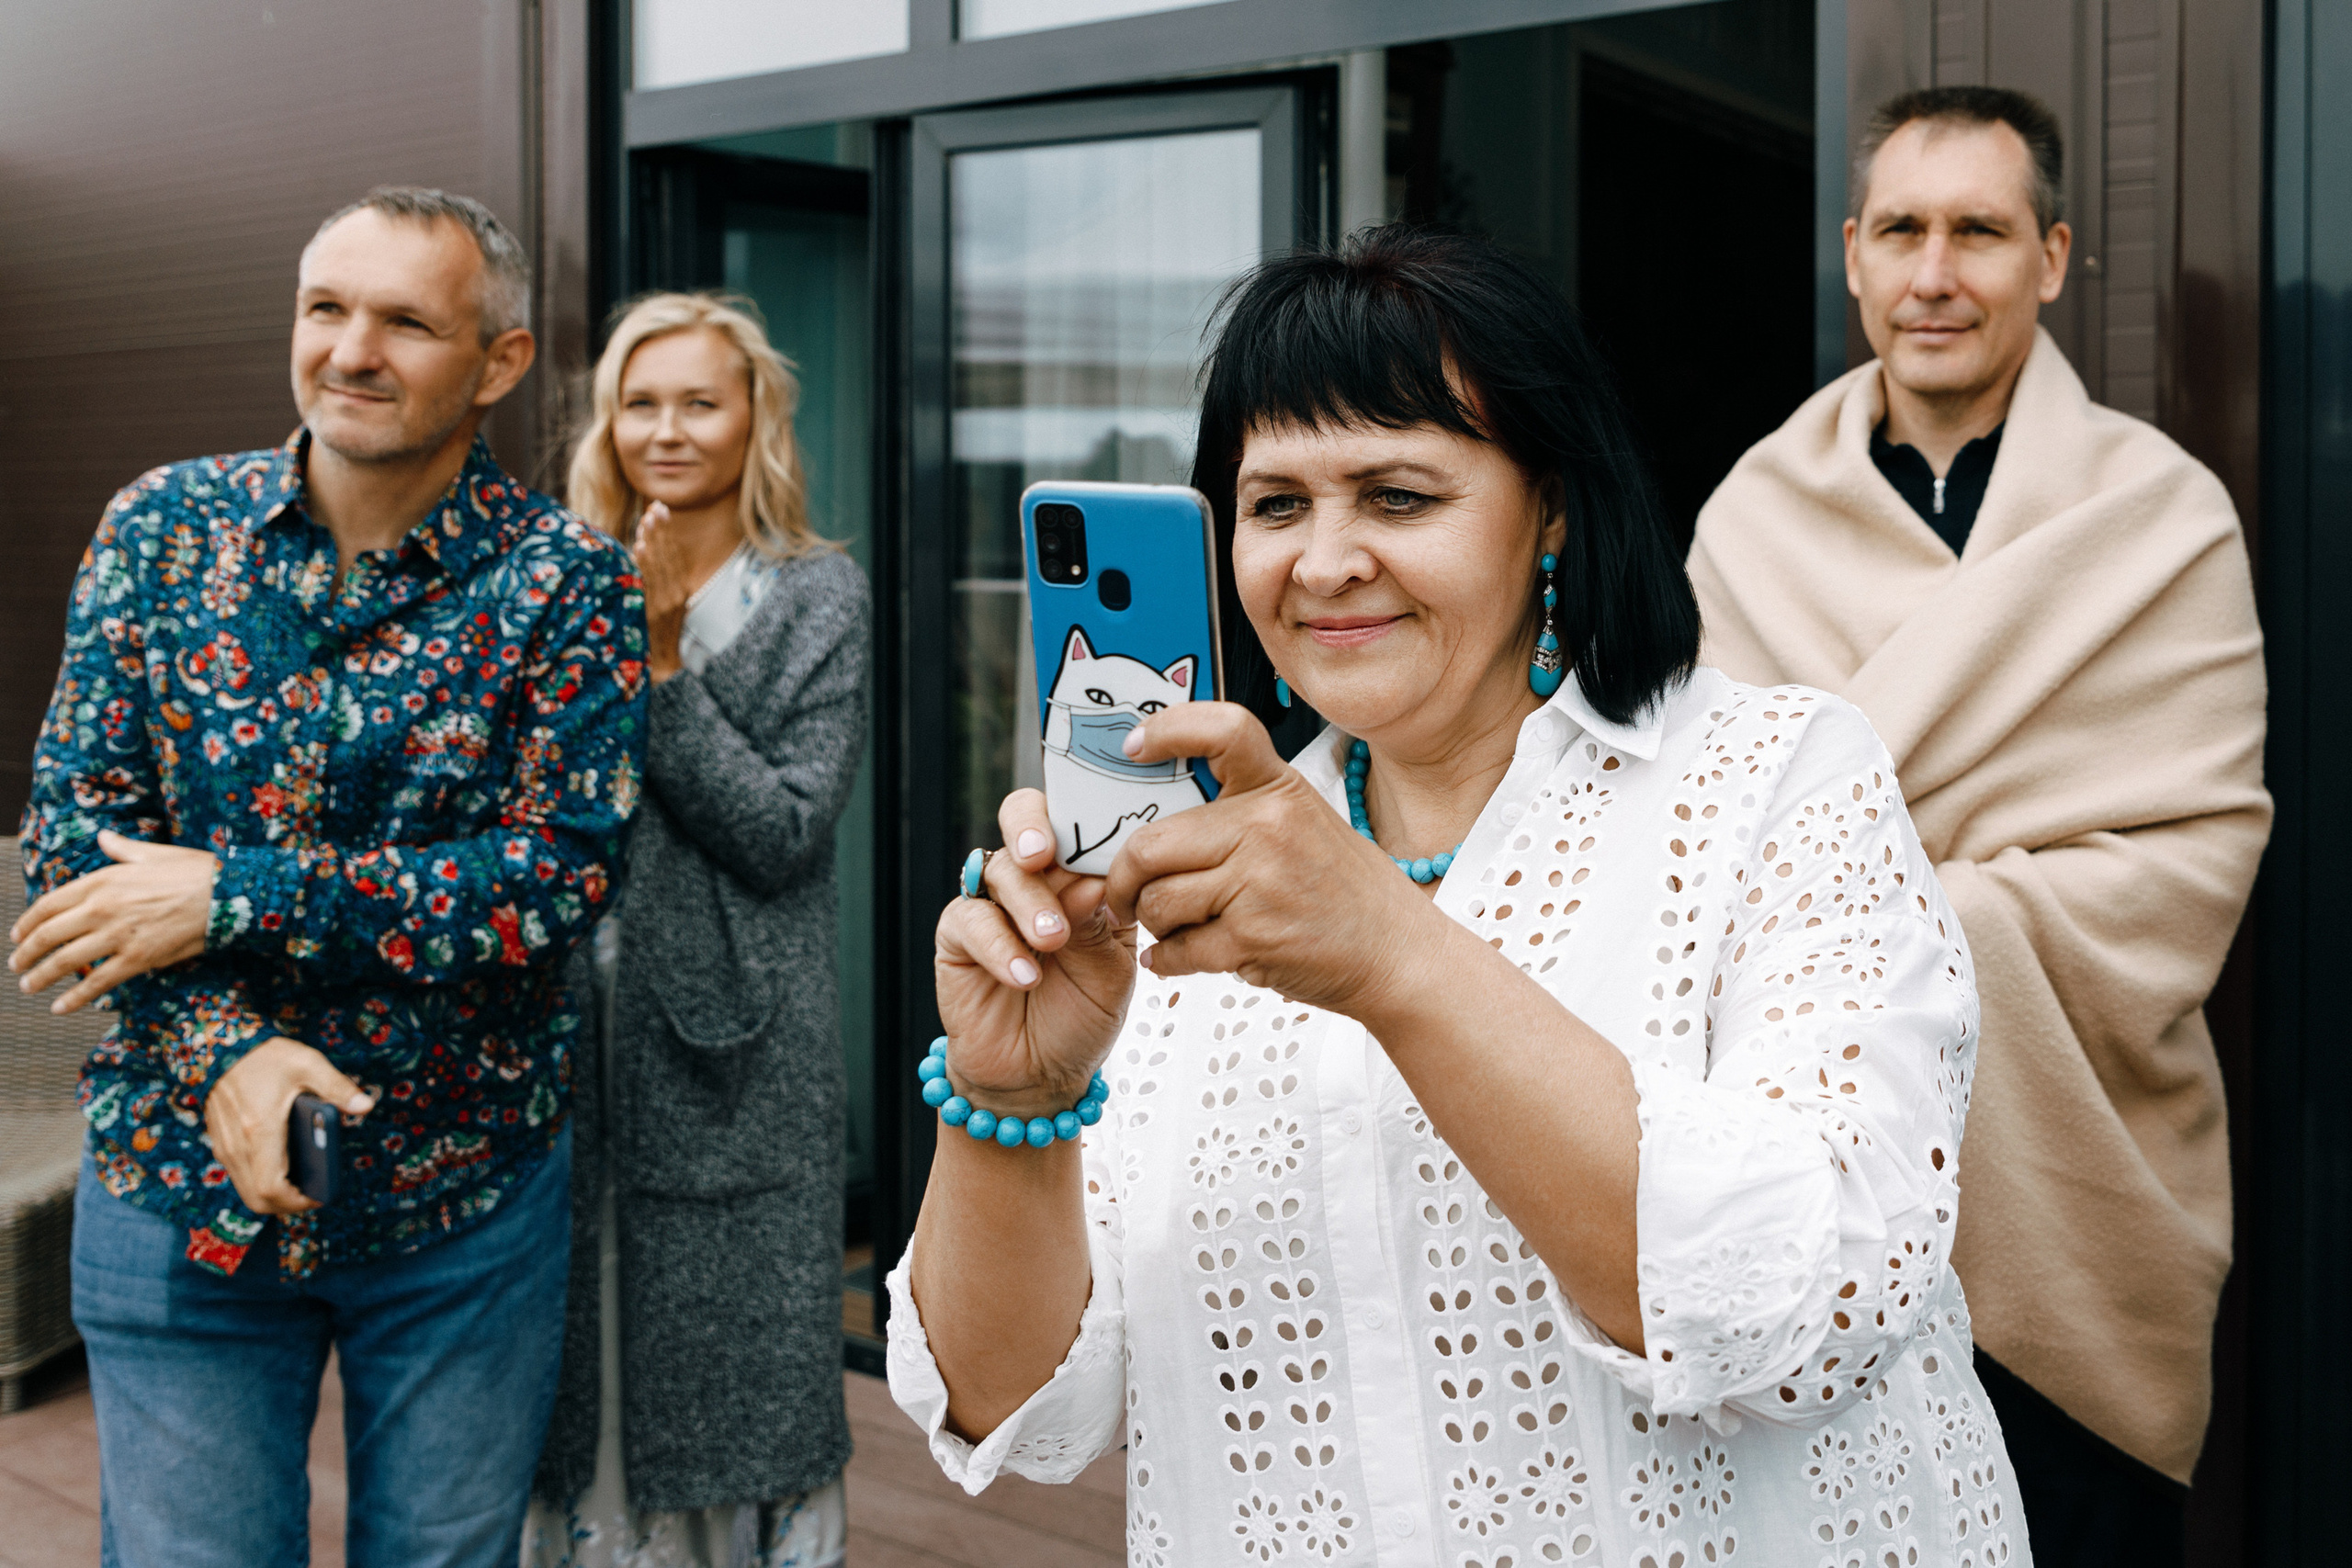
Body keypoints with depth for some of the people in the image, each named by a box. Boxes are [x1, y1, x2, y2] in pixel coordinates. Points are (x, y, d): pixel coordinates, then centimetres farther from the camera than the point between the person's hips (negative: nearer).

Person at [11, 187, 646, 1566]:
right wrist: (228, 1046, -19)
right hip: (178, 1182, 2)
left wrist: (228, 896, -21)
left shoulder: (568, 584, -9)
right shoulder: (164, 526, -1)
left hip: (468, 1205, -1)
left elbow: (557, 883, -17)